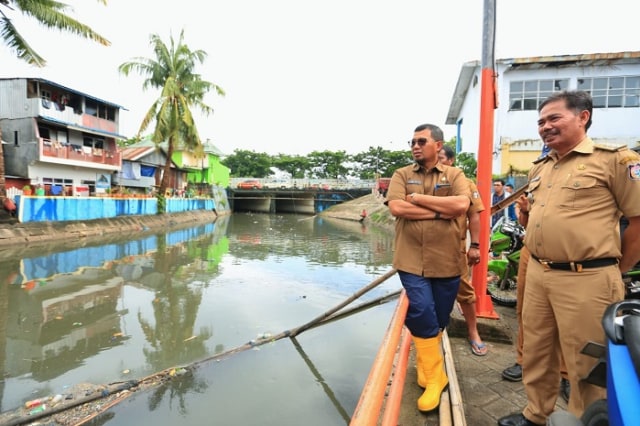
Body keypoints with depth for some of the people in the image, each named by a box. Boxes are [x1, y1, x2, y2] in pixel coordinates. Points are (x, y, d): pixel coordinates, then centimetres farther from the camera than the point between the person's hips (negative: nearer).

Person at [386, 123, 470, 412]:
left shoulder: (454, 175, 5)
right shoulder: (402, 175, 4)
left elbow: (461, 205, -13)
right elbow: (396, 207, -12)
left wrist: (418, 198, -12)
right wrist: (441, 210, -11)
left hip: (446, 262, 1)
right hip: (412, 261, -1)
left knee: (438, 320, 14)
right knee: (422, 315, -9)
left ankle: (425, 362, 40)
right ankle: (434, 376, 13)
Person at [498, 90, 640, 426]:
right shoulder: (539, 168, 14)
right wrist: (527, 213, 3)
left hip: (586, 280, -7)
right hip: (536, 274, 7)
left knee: (585, 365, 9)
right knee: (535, 352, 18)